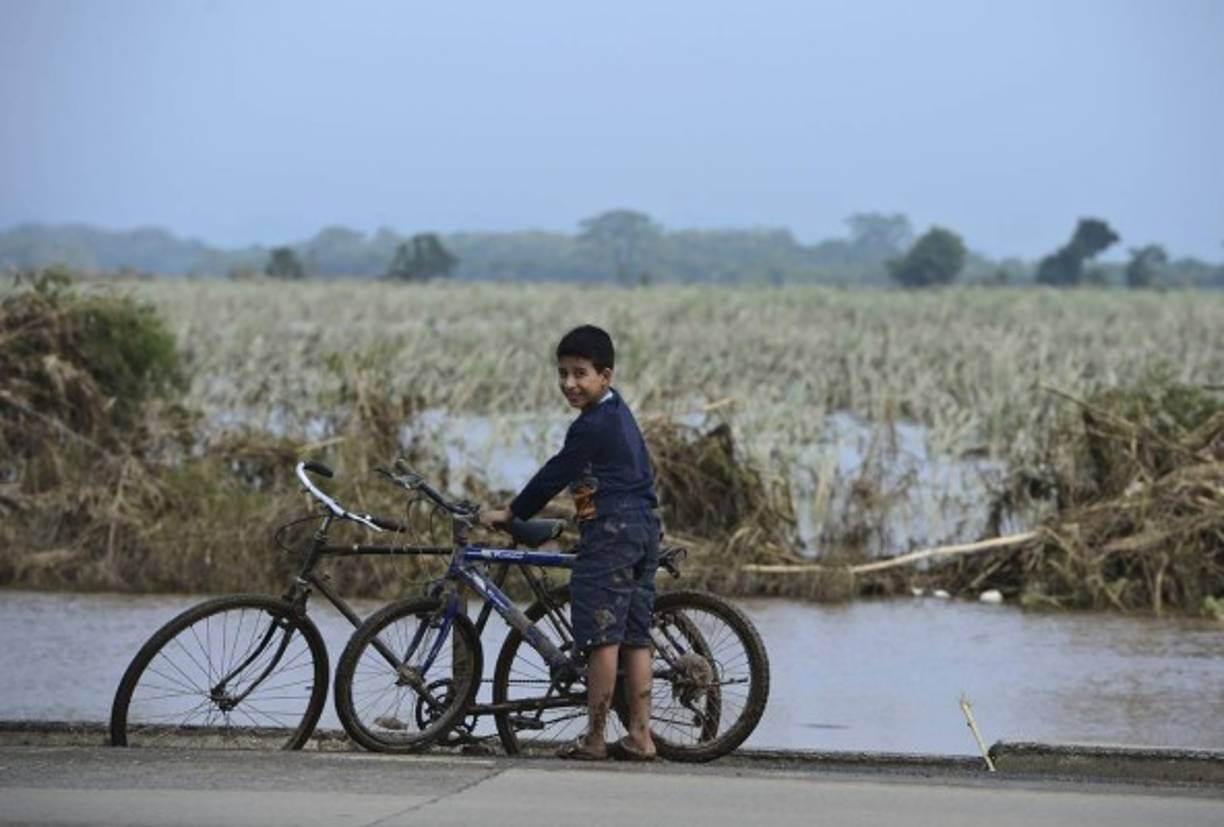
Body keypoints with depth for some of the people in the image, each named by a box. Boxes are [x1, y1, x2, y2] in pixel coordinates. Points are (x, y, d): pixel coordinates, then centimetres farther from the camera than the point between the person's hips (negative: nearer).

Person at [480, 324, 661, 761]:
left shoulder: (592, 426, -13)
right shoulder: (617, 411, 18)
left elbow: (555, 475, -9)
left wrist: (511, 513, 1)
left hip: (611, 530, -10)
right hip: (645, 528, 10)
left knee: (601, 635, -7)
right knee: (635, 636, 9)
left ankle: (594, 737, -6)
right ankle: (640, 735, 9)